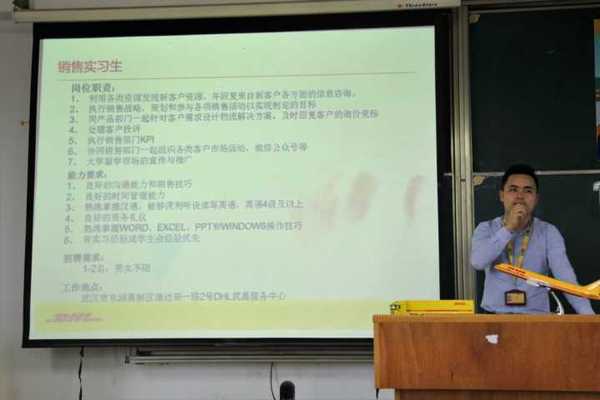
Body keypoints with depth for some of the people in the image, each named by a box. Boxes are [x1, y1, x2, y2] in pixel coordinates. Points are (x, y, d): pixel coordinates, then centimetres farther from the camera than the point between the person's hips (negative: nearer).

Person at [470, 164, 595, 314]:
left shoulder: (549, 232, 3)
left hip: (536, 317, 1)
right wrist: (508, 228, -15)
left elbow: (566, 277, -7)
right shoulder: (486, 229, 4)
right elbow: (477, 262, -14)